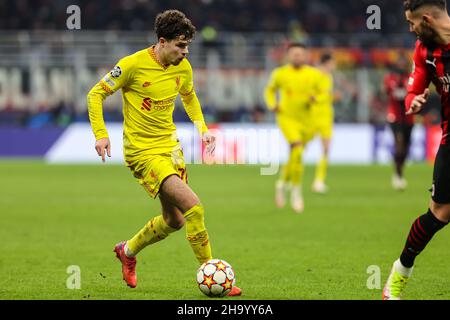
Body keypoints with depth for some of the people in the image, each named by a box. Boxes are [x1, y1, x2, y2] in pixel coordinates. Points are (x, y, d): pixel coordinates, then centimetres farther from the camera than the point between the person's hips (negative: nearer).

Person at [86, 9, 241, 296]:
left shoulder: (183, 68, 1)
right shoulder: (134, 65, -17)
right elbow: (96, 94, -7)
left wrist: (203, 129, 10)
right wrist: (101, 134, -16)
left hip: (170, 147, 8)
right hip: (143, 151, -8)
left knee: (175, 221, 15)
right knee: (194, 208, -20)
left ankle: (128, 251, 41)